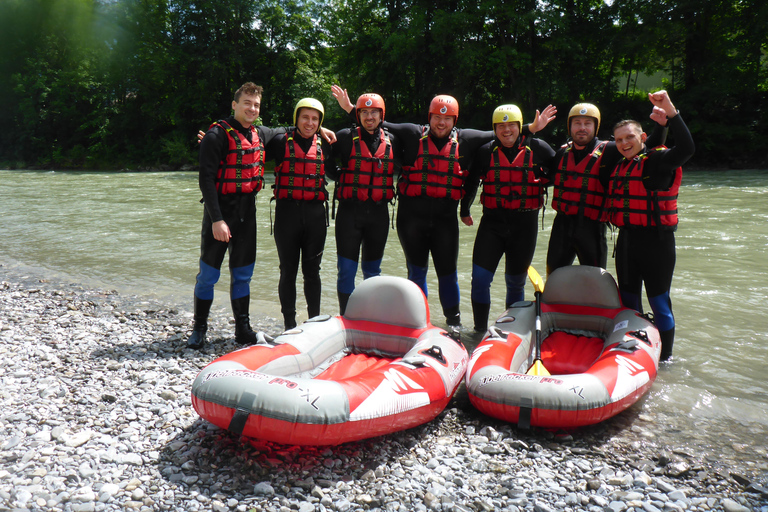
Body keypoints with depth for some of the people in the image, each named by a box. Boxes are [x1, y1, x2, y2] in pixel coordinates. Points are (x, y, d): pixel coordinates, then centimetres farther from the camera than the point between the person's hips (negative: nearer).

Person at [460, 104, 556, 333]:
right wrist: (465, 210, 21)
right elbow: (471, 182, 15)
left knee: (516, 282, 11)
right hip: (492, 221, 1)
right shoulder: (486, 152, 2)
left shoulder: (537, 148, 0)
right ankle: (480, 329, 7)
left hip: (525, 224, 0)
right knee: (480, 278, -7)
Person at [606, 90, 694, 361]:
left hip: (656, 240, -7)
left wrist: (671, 112, -35)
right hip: (626, 239, 7)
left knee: (659, 303, 1)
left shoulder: (657, 160, -9)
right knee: (628, 301, 15)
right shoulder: (619, 166, 12)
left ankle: (664, 360, 14)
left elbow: (686, 148, -27)